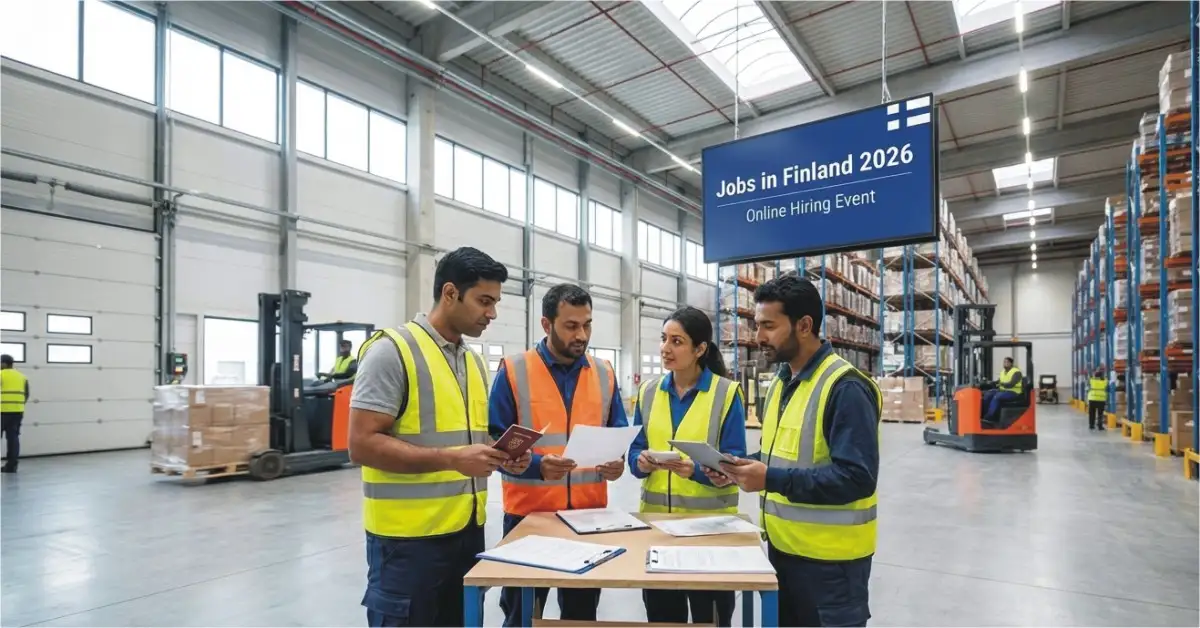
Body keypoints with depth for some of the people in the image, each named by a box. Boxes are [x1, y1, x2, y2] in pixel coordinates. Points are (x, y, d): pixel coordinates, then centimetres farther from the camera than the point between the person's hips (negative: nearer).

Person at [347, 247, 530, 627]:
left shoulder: (475, 362, 11)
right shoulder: (392, 350, -13)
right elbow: (363, 445, -18)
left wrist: (500, 456, -2)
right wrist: (452, 459, -25)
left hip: (467, 530, 8)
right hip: (409, 537, -7)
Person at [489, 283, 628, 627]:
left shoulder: (604, 373, 5)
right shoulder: (513, 370, -7)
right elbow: (495, 442, -8)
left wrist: (617, 461, -10)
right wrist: (536, 466, -24)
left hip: (591, 511, 4)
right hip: (528, 512, -3)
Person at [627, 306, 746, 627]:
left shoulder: (727, 392, -9)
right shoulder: (649, 391, 4)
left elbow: (733, 463, -12)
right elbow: (635, 450, 5)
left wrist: (696, 470, -29)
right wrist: (641, 462, -16)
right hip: (655, 516, 4)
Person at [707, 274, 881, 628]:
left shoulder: (845, 387, -20)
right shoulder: (781, 382, 9)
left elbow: (858, 477, -26)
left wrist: (772, 479, -29)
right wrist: (742, 468, -2)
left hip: (829, 557, -8)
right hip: (782, 546, 9)